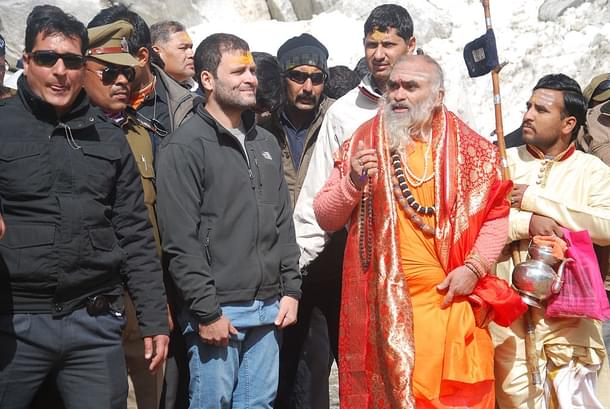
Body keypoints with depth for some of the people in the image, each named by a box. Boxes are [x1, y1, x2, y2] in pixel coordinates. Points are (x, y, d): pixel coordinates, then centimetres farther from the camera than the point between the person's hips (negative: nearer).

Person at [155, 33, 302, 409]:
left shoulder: (266, 143, 14)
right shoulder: (184, 148, -8)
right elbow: (181, 242, -13)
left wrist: (291, 289, 8)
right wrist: (206, 311, -15)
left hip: (268, 308, 6)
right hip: (217, 309, -6)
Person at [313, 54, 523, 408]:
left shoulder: (469, 148, 4)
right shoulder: (362, 144, 4)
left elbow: (498, 211, 5)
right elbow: (326, 218, 3)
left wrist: (474, 267, -6)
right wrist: (353, 183, -14)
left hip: (450, 300, 0)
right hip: (382, 305, 0)